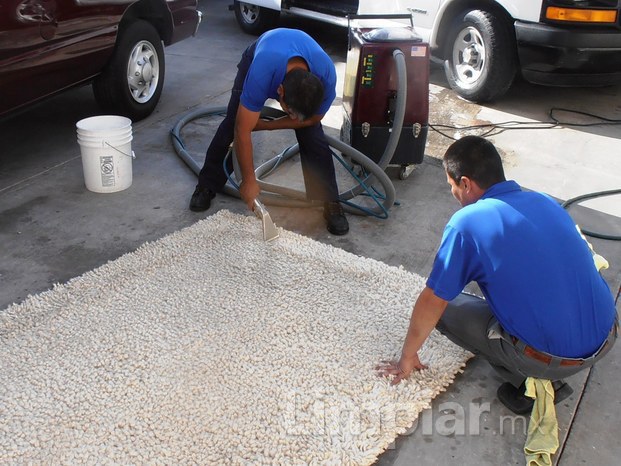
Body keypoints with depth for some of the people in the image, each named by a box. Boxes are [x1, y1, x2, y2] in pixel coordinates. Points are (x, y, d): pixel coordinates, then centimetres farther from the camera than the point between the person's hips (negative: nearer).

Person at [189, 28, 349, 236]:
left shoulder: (326, 77, -39)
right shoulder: (259, 75, -46)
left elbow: (312, 119, -17)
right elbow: (242, 132, -36)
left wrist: (265, 125, -17)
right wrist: (249, 180, -29)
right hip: (257, 56, -1)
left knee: (313, 135, -13)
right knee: (231, 125, -7)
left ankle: (330, 203, -3)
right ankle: (207, 186, 13)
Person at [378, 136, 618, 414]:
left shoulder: (466, 223, -12)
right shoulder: (545, 202, 8)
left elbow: (431, 302, -6)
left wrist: (407, 358, 11)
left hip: (554, 359, -7)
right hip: (607, 338, 7)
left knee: (445, 309, 9)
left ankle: (527, 383, 5)